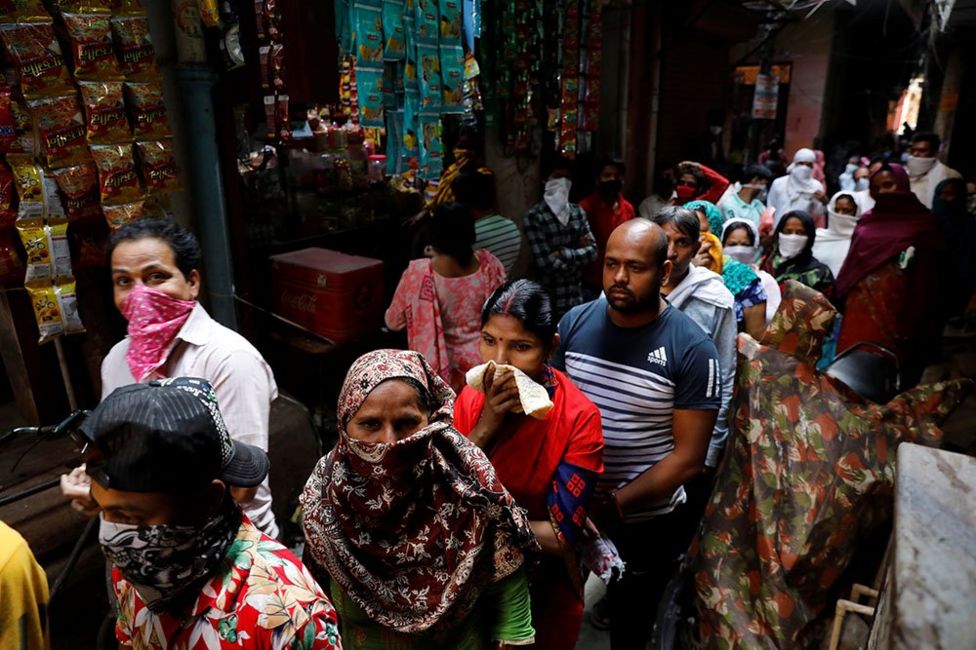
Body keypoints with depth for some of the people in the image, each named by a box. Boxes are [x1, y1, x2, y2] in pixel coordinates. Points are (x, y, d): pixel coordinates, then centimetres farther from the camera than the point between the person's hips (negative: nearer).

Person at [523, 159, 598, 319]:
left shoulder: (577, 211, 6)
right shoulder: (533, 217, -13)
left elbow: (592, 250, 0)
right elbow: (548, 264, -19)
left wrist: (564, 254, -15)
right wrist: (579, 252, -6)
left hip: (576, 296, 5)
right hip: (550, 300, -5)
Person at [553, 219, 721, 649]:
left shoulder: (692, 349, -17)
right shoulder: (574, 323, -7)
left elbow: (688, 458, -15)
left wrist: (614, 505, -20)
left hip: (646, 524, -2)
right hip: (569, 510, 3)